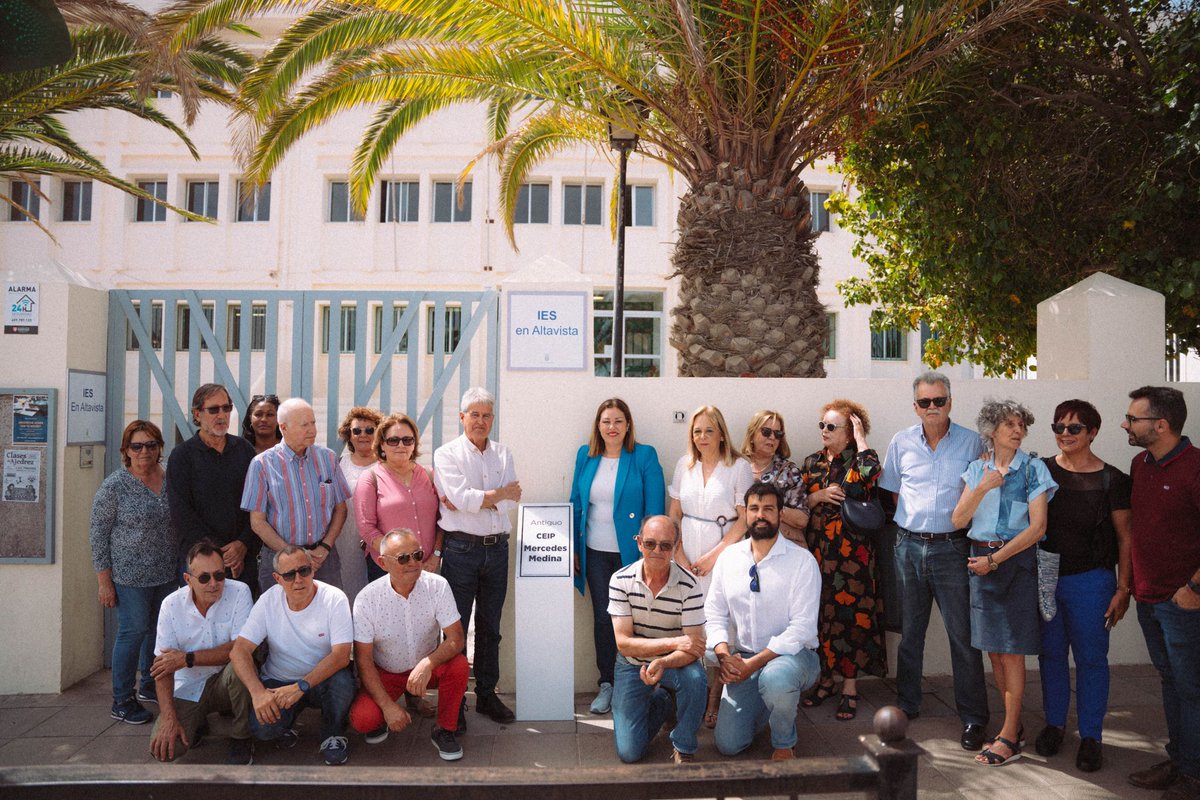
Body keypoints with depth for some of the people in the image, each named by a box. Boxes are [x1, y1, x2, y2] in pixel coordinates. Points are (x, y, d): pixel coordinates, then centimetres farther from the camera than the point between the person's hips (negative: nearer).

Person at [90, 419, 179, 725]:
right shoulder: (114, 486, -10)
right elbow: (98, 535, -7)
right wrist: (104, 582, -9)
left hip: (167, 574, 5)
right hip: (131, 576, -5)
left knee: (159, 629, 14)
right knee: (133, 631, -2)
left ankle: (150, 685, 32)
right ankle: (122, 701, 13)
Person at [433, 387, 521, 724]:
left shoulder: (503, 454, 11)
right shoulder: (447, 454, 0)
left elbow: (512, 500, -2)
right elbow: (461, 497, -14)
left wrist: (472, 501, -13)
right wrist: (499, 494, -5)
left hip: (497, 547, 4)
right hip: (461, 548, -4)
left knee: (490, 627, 11)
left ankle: (487, 694, 22)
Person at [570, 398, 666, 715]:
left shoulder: (644, 456, -6)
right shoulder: (585, 456, 6)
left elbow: (655, 507, -8)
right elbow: (576, 503, 10)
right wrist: (574, 549, 8)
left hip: (631, 552, -3)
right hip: (595, 553, 3)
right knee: (602, 617, 10)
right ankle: (606, 684, 23)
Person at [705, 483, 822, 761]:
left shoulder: (802, 560, -10)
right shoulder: (729, 557, 4)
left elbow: (803, 627, -16)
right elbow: (714, 614, 6)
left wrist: (755, 663, -22)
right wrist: (725, 655, -13)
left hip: (792, 654, -4)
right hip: (743, 660, 4)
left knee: (774, 678, -39)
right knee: (728, 744, -4)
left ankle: (785, 744, -7)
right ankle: (765, 704, 28)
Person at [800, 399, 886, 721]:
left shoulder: (857, 460, -3)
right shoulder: (812, 462, 11)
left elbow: (872, 474, -28)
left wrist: (860, 438, -17)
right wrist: (819, 495, -9)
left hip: (852, 553, -4)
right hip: (818, 550, 5)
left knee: (849, 615, -2)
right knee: (821, 614, 9)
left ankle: (850, 689, 9)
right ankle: (825, 680, 22)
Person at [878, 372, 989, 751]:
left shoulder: (971, 442, -2)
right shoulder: (901, 442, 5)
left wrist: (957, 519, -7)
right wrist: (912, 523, 8)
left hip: (951, 548, -2)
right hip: (908, 545, 3)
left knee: (964, 634, -1)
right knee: (909, 631, 13)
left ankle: (973, 718, 11)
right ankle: (907, 705, 27)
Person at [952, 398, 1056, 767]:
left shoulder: (1033, 469, -3)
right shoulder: (977, 469, 8)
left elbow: (1037, 527, -10)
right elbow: (958, 520, 2)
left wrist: (995, 559, -12)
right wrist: (981, 488, -12)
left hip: (1017, 561, -4)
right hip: (981, 560, 4)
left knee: (1012, 651, -3)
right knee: (993, 649, 9)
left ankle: (1009, 738, 4)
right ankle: (1015, 724, 22)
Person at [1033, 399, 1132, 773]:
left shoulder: (1111, 480, -5)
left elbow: (1125, 536, -1)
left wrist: (1123, 588, -5)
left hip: (1090, 580, -3)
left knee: (1091, 658, 5)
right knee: (1051, 654, 12)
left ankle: (1090, 736, 18)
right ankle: (1054, 724, 29)